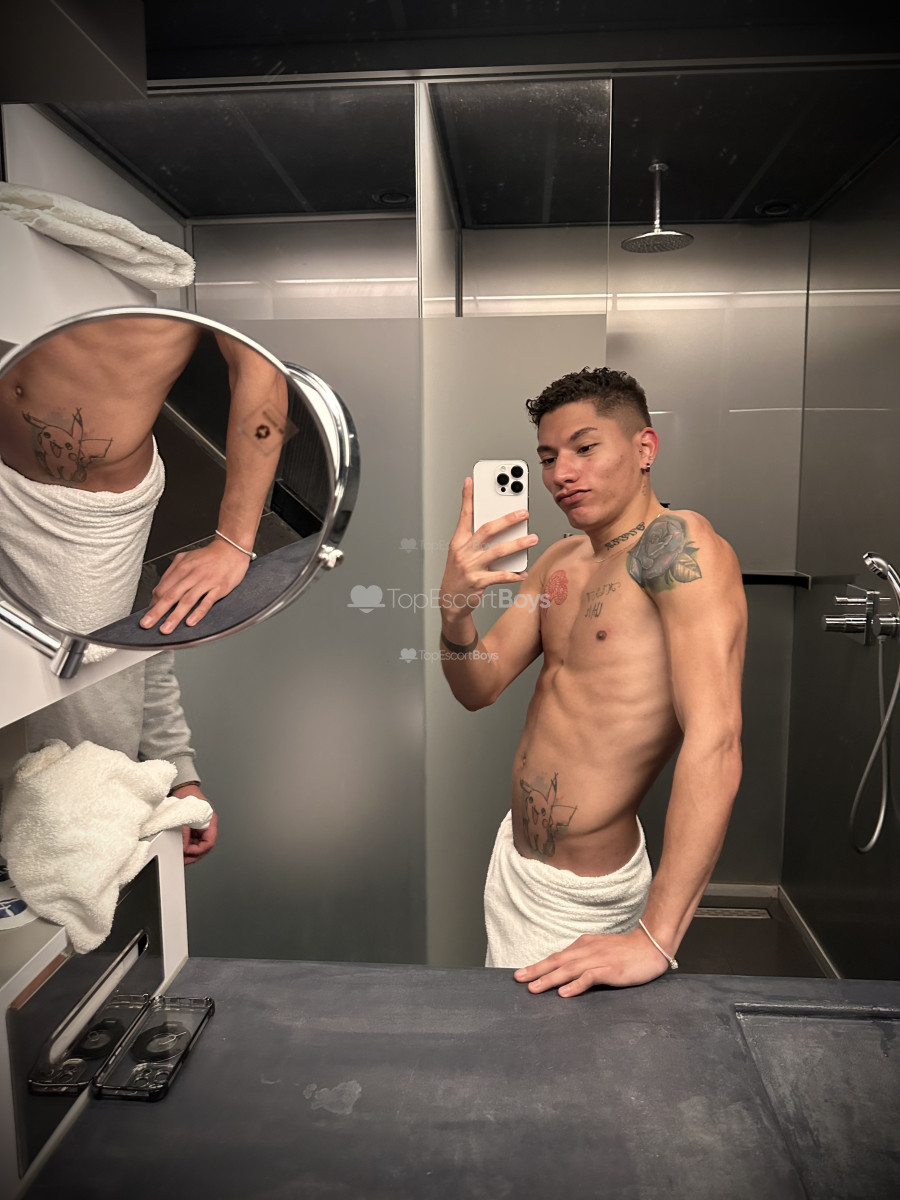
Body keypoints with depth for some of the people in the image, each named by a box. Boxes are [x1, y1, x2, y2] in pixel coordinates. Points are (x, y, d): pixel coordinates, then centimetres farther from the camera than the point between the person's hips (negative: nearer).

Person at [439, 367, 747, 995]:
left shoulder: (678, 542, -21)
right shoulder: (559, 561, 4)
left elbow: (714, 742, -31)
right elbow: (480, 689, 1)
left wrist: (655, 938, -32)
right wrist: (456, 608, -21)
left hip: (576, 897, -7)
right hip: (514, 854, 7)